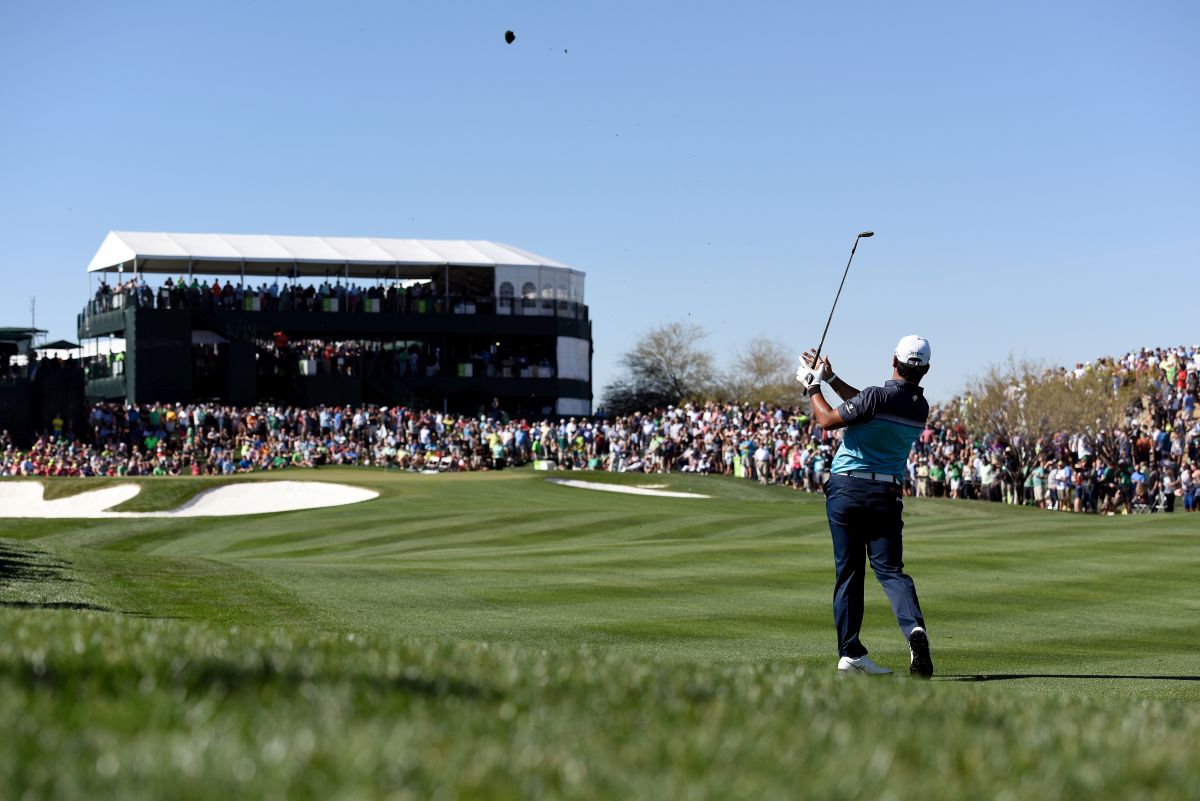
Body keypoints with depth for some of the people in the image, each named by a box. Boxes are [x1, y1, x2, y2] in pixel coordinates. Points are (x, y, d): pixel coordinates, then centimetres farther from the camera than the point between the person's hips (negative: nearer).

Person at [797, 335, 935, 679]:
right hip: (886, 493, 3)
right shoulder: (920, 407, 6)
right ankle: (915, 628, -26)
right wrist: (831, 379, 23)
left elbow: (828, 420, -6)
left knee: (848, 571, 4)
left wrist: (813, 387, 9)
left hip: (845, 489, -3)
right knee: (890, 568, 2)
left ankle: (850, 652, 4)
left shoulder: (878, 396, -13)